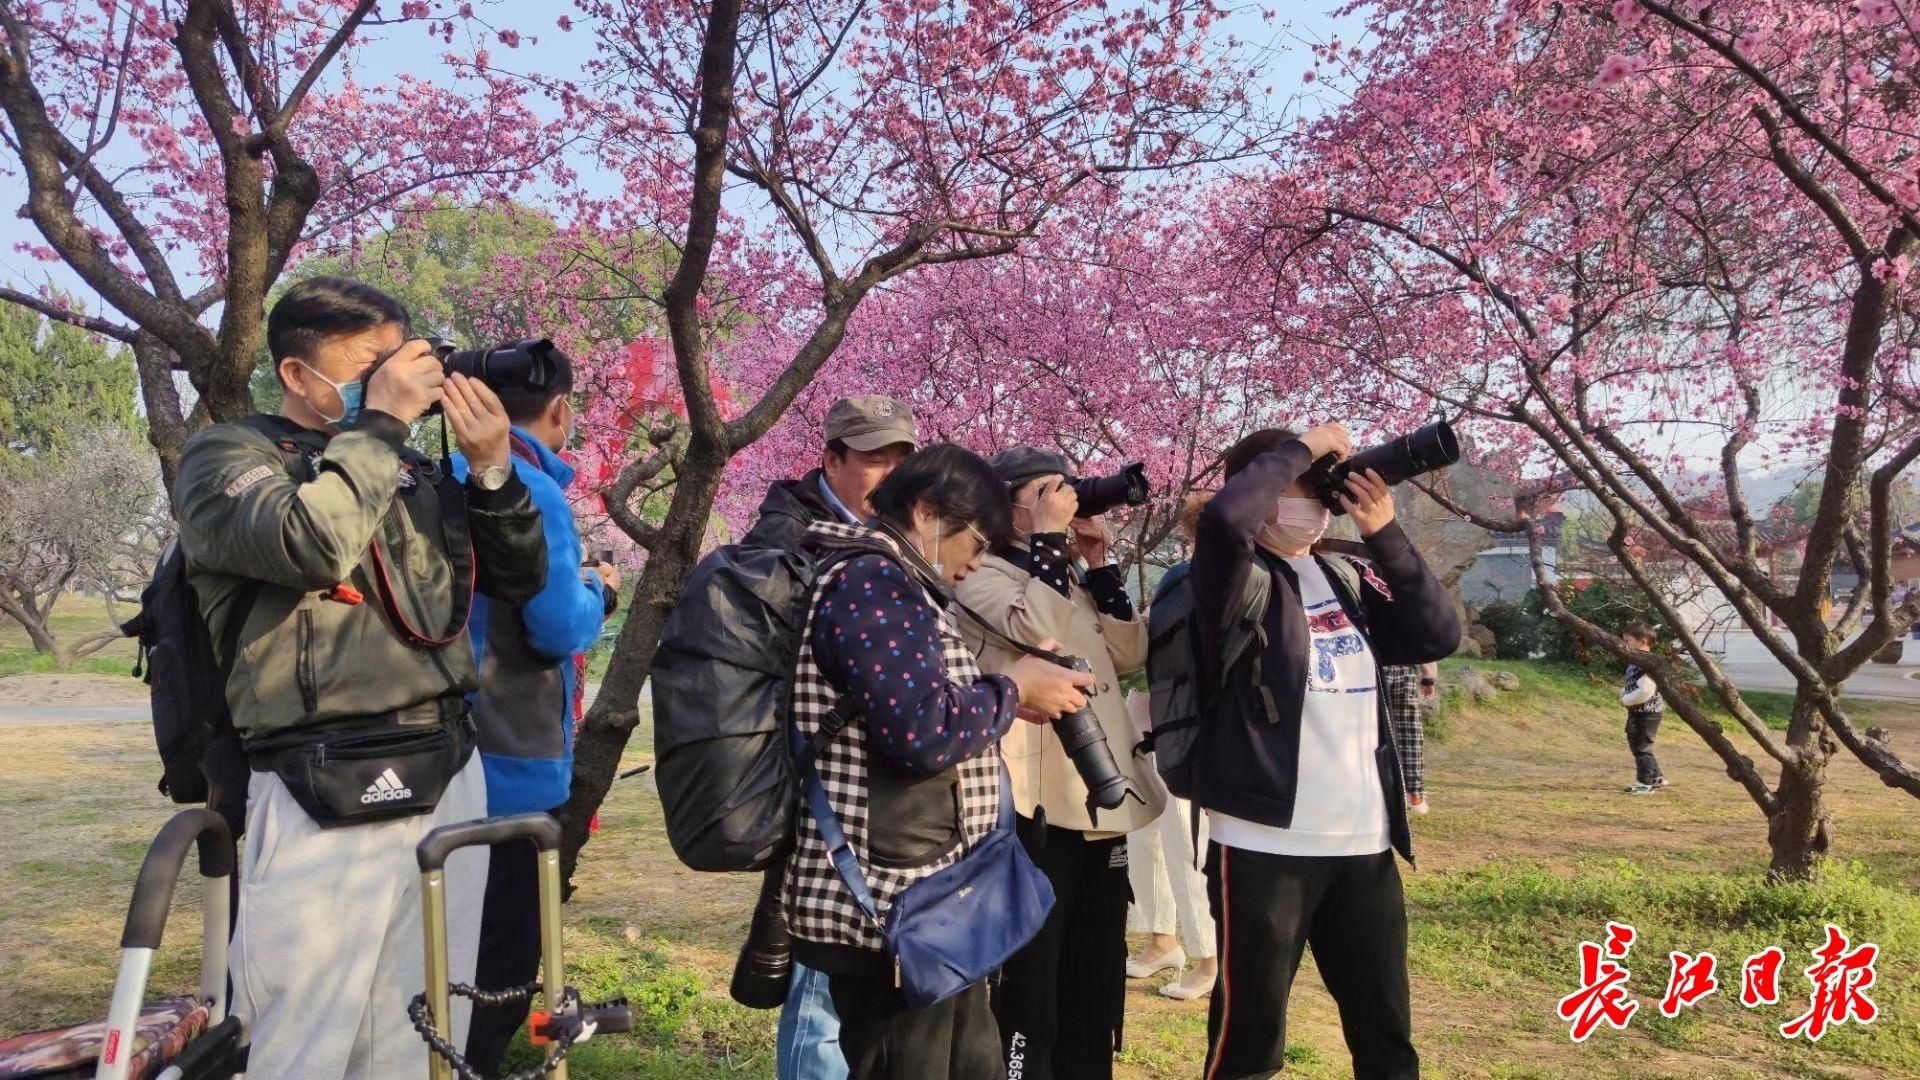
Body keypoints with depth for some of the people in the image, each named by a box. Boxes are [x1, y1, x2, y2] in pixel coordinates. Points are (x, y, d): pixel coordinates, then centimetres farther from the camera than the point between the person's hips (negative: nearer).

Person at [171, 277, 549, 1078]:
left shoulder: (414, 471, 16)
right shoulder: (227, 456, 0)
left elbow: (520, 582, 16)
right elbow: (309, 546, -22)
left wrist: (492, 470, 2)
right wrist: (380, 425, -11)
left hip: (449, 781, 6)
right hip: (328, 801, -5)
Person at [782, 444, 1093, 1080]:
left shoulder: (884, 582, 16)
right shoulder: (874, 583, -18)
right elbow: (923, 731, -26)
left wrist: (1004, 700, 14)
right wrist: (1013, 690, -11)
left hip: (916, 901, 11)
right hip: (889, 909, -11)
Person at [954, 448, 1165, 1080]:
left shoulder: (1073, 579, 19)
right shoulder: (980, 574, -3)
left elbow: (1131, 655, 12)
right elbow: (1035, 628, -22)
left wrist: (1100, 567, 7)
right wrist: (1050, 536, -12)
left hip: (1099, 801, 8)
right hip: (1034, 805, -8)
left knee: (1097, 985, 17)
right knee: (1028, 989, -1)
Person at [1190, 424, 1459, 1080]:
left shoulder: (1348, 579, 12)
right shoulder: (1241, 578, -6)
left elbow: (1438, 637, 4)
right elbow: (1224, 516, -27)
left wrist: (1384, 536, -3)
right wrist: (1300, 449, -13)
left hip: (1365, 843, 6)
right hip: (1265, 844, -6)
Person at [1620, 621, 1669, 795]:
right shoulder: (1637, 662, 9)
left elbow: (1645, 691, -31)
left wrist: (1625, 700, -18)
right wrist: (1625, 691, 5)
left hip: (1646, 713, -11)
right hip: (1638, 712, 11)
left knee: (1641, 747, -1)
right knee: (1639, 746, 20)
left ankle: (1646, 783, 9)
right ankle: (1657, 778, 31)